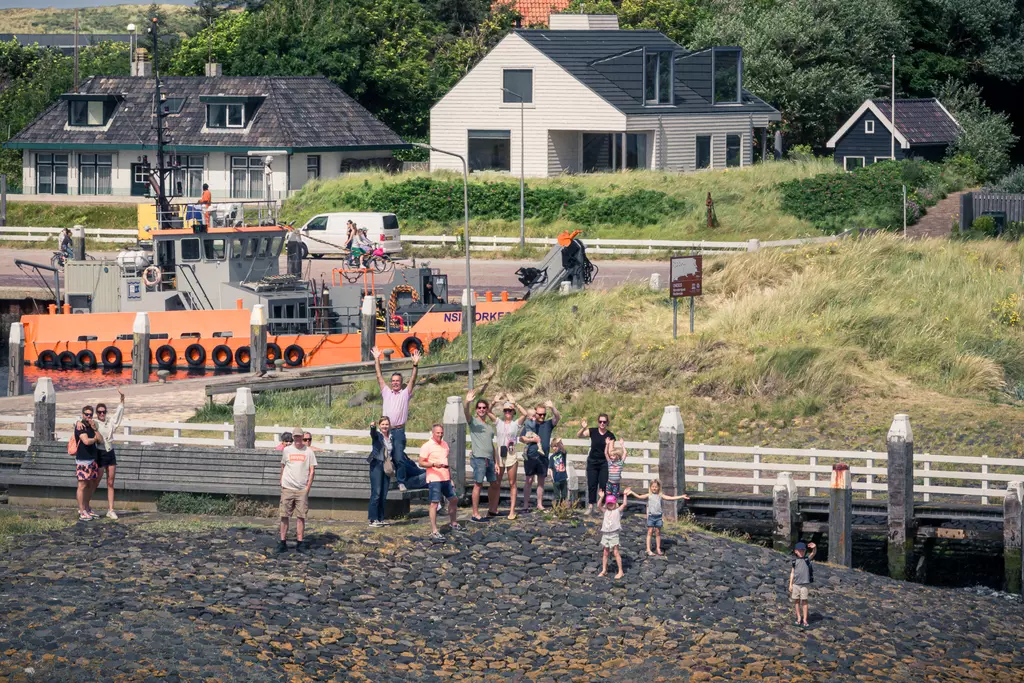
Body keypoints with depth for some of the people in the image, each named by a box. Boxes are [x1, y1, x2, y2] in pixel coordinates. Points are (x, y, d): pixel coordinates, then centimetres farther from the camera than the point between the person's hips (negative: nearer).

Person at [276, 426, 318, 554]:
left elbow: (312, 470, 4)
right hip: (287, 489, 1)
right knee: (284, 516, -1)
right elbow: (283, 467, 17)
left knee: (301, 516, -1)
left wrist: (308, 487, -4)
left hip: (302, 489, -1)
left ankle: (300, 543, 4)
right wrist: (281, 484, 9)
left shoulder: (308, 452, 4)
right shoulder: (287, 450, 10)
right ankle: (282, 542, 2)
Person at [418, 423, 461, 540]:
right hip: (434, 479, -8)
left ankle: (454, 524, 35)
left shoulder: (444, 444, 14)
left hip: (446, 478, 8)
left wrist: (450, 476, 22)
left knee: (453, 500, 16)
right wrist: (433, 464, -27)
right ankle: (434, 531, -8)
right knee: (434, 503, -9)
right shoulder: (427, 446, -9)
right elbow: (421, 462, -11)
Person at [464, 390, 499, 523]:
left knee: (494, 484, 13)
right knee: (478, 484, -9)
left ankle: (492, 510, 27)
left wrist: (496, 462, 19)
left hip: (489, 458, 7)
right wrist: (467, 402, -42)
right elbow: (466, 412, -21)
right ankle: (475, 514, -8)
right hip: (478, 457, -7)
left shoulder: (489, 426, 21)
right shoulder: (473, 421, 1)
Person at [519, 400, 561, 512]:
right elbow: (521, 438, 4)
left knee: (541, 481, 7)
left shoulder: (548, 424, 10)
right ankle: (526, 504, -1)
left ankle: (540, 504, 12)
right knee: (529, 480, -3)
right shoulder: (529, 424, 6)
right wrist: (532, 440, -12)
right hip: (531, 456, -2)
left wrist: (552, 407, -22)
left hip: (543, 456, 2)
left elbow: (557, 418, -6)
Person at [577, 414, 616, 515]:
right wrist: (583, 428, -29)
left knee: (603, 484, -5)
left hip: (604, 462, -1)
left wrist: (608, 444, -22)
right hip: (592, 461, 1)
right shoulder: (592, 432, -2)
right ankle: (591, 505, 6)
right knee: (591, 484, 1)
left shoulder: (610, 436, -3)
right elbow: (579, 436, -10)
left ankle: (602, 506, 0)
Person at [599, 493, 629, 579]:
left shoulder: (618, 510, 1)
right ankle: (604, 570, 21)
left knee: (616, 552, -6)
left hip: (614, 534, -5)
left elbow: (624, 504, -9)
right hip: (605, 534, 5)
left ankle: (620, 571, -1)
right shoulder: (606, 511, 12)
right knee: (605, 553, 11)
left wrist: (625, 495, -5)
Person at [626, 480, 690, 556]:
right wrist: (632, 492, -26)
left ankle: (658, 548, 19)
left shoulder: (660, 496, 5)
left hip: (658, 516, 2)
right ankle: (648, 550, 0)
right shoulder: (649, 495, -1)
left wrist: (682, 497, 2)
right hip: (651, 516, -2)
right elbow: (639, 497, -12)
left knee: (658, 532, 9)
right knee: (650, 532, -1)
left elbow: (670, 498, 5)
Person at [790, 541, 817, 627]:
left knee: (804, 601, -1)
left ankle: (805, 620, 3)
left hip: (805, 584, -2)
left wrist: (814, 548, -40)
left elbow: (813, 553, -18)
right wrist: (790, 584, 5)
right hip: (796, 584, 2)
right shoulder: (794, 561, 5)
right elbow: (792, 573, 8)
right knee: (796, 601, 7)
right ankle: (798, 618, 19)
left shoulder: (807, 559, 0)